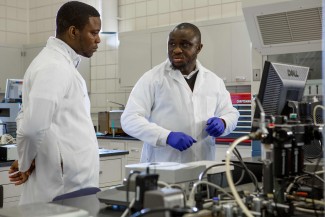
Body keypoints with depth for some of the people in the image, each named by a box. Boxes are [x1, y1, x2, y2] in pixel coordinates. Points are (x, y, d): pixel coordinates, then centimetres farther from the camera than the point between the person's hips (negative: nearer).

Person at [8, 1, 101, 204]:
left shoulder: (60, 64, 14)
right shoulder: (53, 67, -17)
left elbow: (29, 120, 20)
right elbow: (33, 126, -28)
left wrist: (28, 162, 6)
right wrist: (27, 164, -10)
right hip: (65, 189, -9)